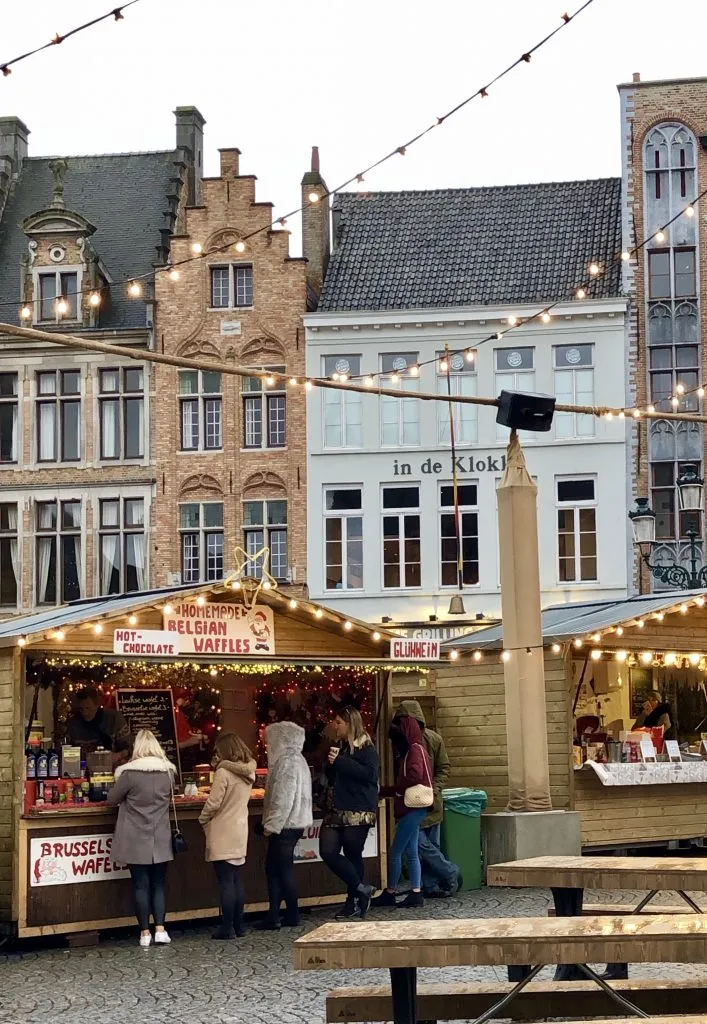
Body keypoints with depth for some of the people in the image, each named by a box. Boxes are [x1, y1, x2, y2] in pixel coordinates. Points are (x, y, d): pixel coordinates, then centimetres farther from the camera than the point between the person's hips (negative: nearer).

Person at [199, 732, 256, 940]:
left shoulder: (224, 772, -15)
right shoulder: (248, 772, 7)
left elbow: (213, 803, -17)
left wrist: (203, 819, 3)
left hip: (222, 835, -7)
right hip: (240, 832, 7)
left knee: (225, 882, -5)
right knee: (237, 880, 13)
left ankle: (227, 927, -4)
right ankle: (238, 924, 17)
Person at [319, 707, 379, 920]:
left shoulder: (366, 748, -5)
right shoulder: (338, 746, 19)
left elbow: (369, 773, -21)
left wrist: (340, 762, -20)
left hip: (356, 811, -7)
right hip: (335, 810, 7)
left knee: (352, 854, -2)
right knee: (327, 851, -6)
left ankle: (353, 902, 10)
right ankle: (361, 889, 3)